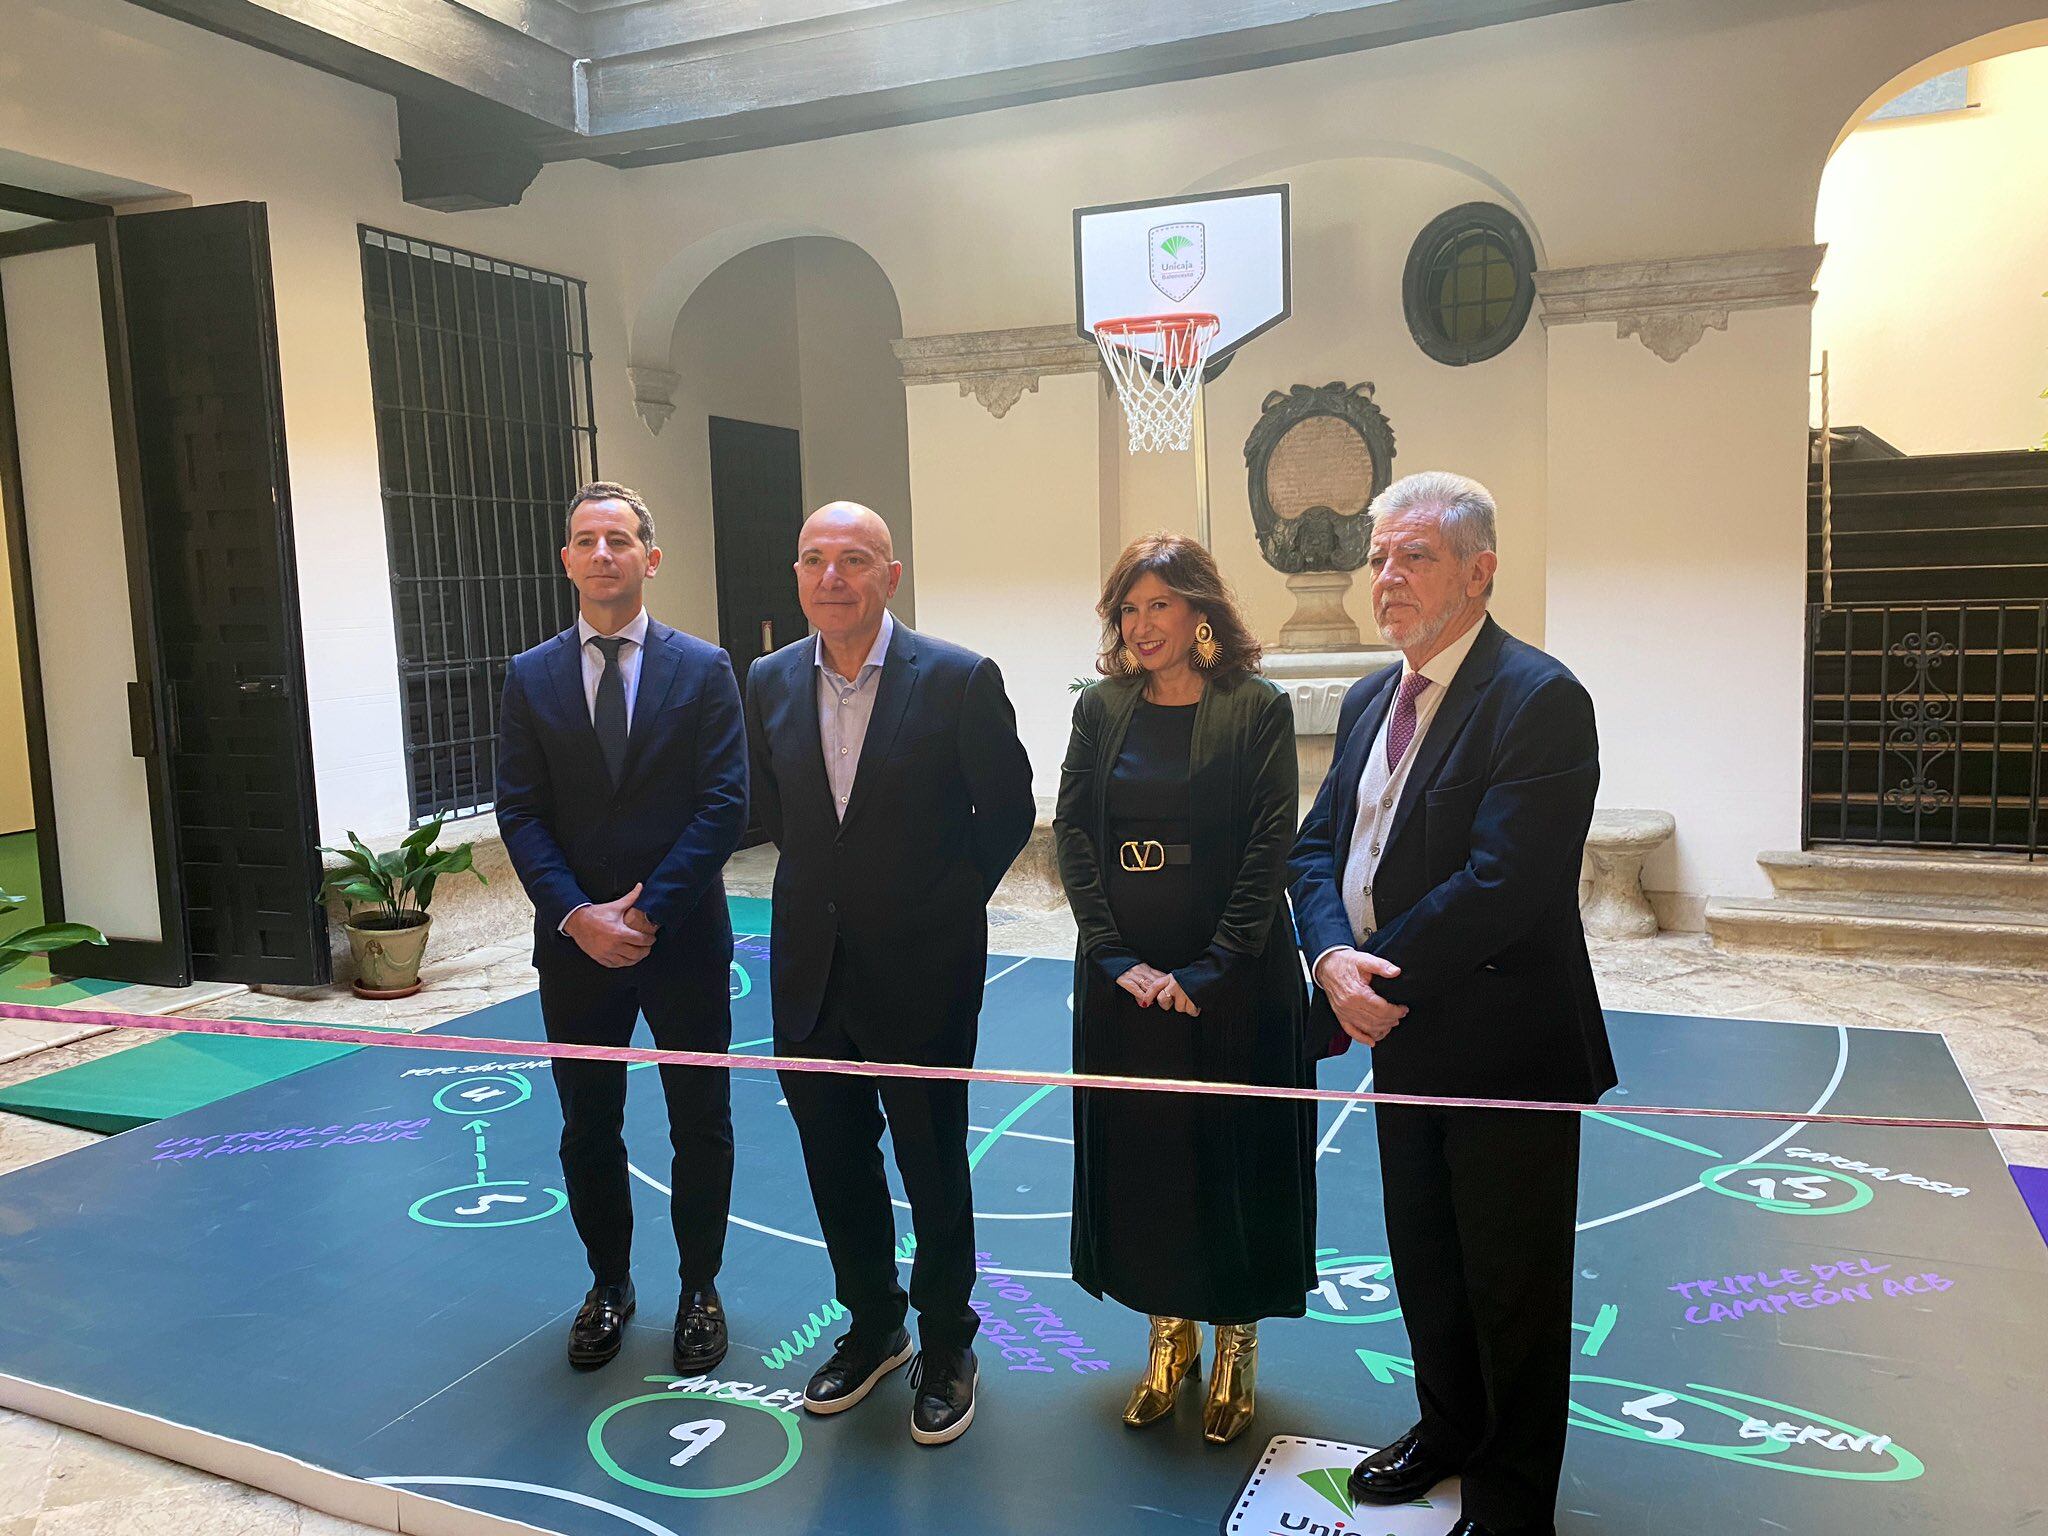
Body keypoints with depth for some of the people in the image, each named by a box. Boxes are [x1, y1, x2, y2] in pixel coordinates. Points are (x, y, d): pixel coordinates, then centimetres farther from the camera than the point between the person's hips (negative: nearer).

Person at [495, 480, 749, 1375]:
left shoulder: (703, 669, -2)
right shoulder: (530, 677, 4)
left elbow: (724, 803, -8)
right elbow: (519, 814, -1)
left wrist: (650, 908, -15)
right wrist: (576, 915, -14)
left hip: (684, 936, -1)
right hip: (574, 942, 2)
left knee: (700, 1125, 10)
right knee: (588, 1129, 14)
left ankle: (698, 1289, 29)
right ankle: (608, 1284, 34)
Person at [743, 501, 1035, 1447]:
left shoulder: (958, 680, -12)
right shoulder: (771, 682, 1)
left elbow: (1008, 809, -3)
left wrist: (947, 900, 1)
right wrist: (826, 883, 11)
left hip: (921, 969, -4)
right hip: (812, 969, 4)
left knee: (932, 1166, 10)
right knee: (835, 1163, 17)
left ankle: (945, 1346, 32)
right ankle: (872, 1326, 39)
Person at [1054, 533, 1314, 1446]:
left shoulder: (1257, 709, -6)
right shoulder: (1101, 709, 4)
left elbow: (1269, 850, -10)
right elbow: (1071, 833, 0)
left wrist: (1207, 972, -15)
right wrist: (1118, 958, -10)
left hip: (1233, 979, -3)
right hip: (1122, 977, 4)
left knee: (1232, 1153, 7)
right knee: (1137, 1151, 11)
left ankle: (1235, 1347, 26)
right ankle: (1169, 1333, 31)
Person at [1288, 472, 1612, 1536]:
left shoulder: (1539, 699, -19)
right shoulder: (1370, 700, 8)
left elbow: (1500, 885, -27)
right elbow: (1318, 845, 5)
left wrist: (1372, 976, -20)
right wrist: (1334, 957, -14)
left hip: (1506, 1046, -7)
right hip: (1404, 1038, 8)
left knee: (1513, 1288, 10)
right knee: (1423, 1261, 23)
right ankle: (1448, 1428, 46)